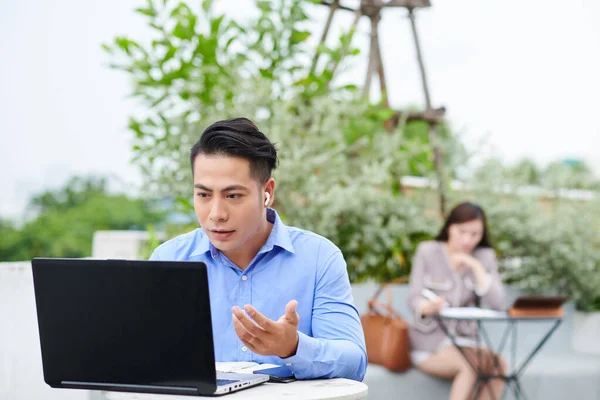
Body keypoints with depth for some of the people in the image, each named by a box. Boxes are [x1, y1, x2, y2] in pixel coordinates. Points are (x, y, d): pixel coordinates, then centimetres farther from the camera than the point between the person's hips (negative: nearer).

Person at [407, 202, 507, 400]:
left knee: (498, 365, -26)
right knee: (474, 364, -31)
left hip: (465, 341, 4)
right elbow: (414, 298, -11)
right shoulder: (427, 251, -3)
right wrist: (427, 307, -34)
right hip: (429, 341, -4)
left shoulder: (485, 257, 6)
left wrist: (477, 268, -16)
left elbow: (497, 304, -6)